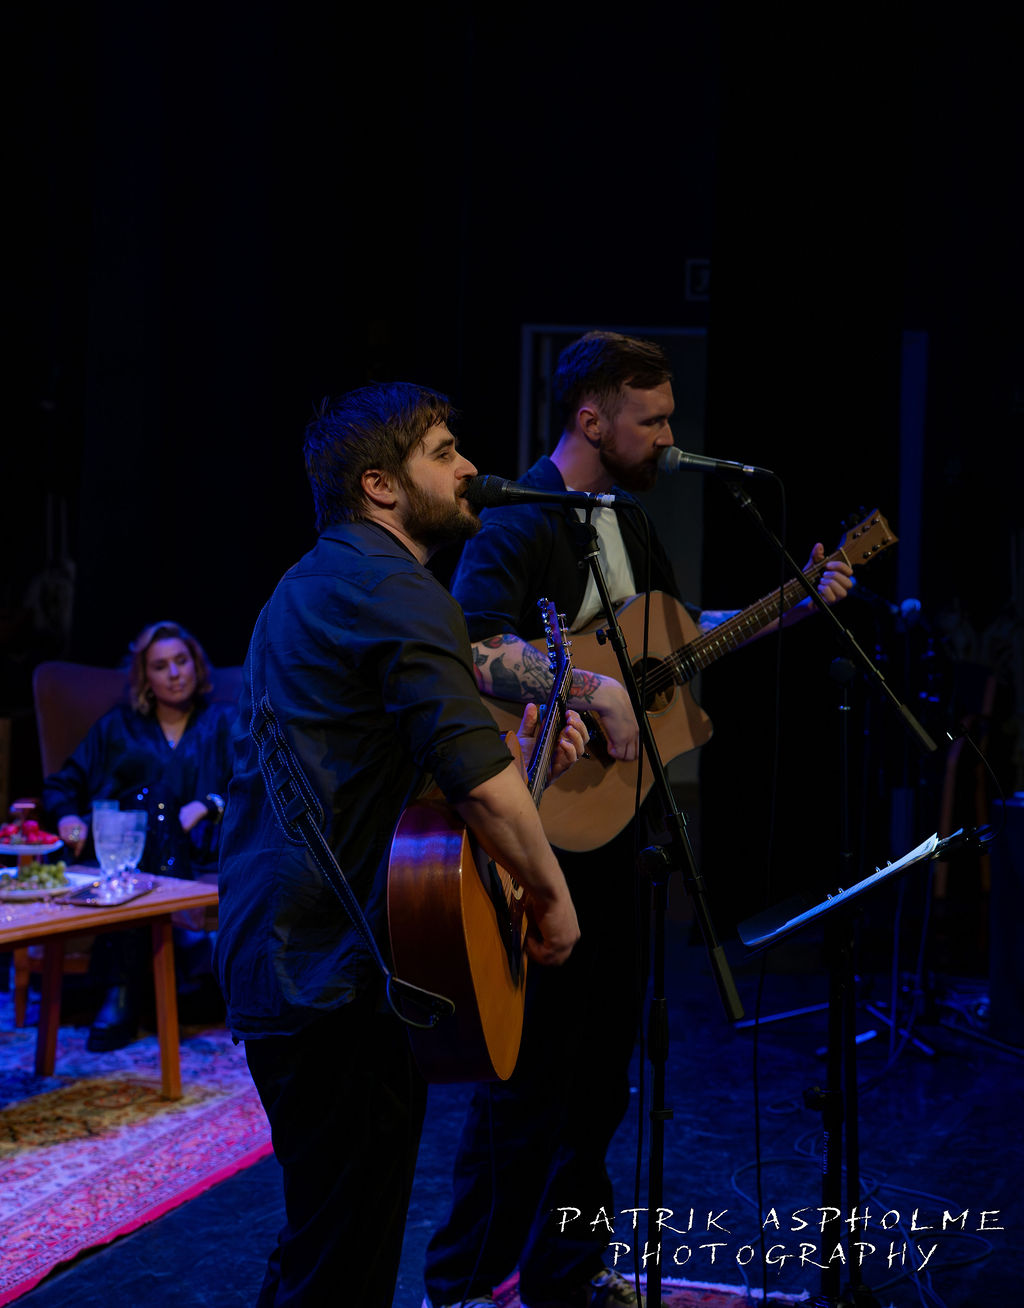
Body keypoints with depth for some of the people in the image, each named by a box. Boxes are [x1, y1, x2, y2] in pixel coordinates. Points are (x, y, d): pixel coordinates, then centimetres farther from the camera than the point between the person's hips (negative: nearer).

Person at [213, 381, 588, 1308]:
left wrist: (519, 738, 17)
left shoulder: (312, 582, 19)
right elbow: (478, 780, -25)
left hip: (274, 954, 11)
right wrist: (552, 898, -10)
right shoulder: (395, 589, -14)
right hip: (341, 969, -11)